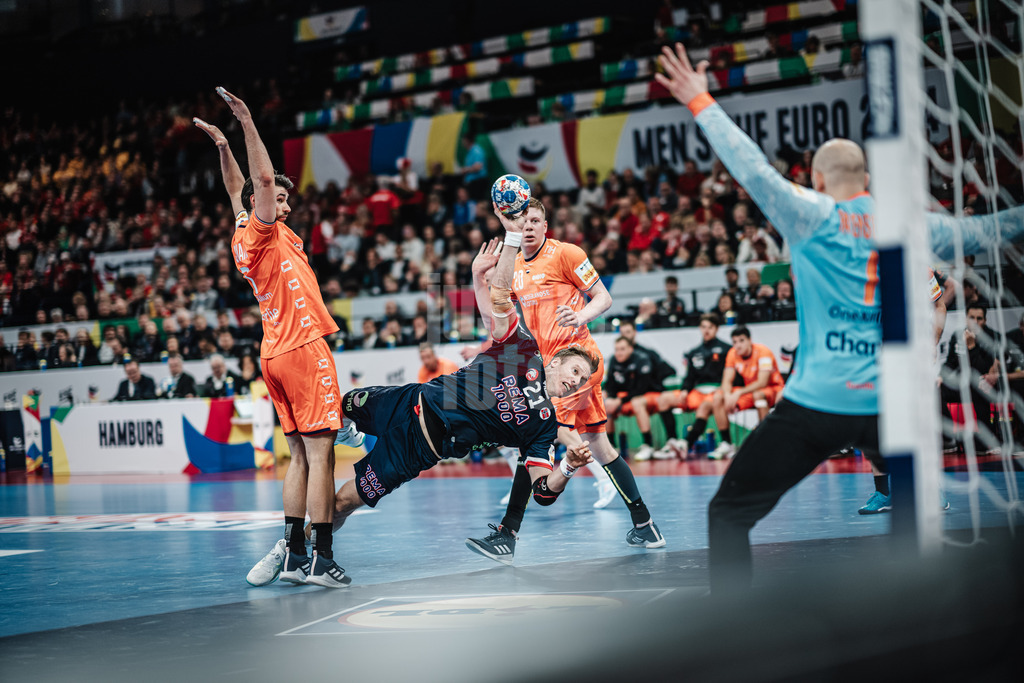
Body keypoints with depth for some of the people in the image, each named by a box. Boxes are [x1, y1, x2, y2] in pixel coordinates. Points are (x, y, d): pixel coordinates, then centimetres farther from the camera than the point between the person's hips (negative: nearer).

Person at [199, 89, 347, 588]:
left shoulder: (242, 236, 15)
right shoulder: (263, 231, -7)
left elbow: (238, 190, 30)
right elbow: (262, 178, -18)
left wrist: (222, 145, 31)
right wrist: (246, 122, -14)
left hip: (276, 353, 9)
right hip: (303, 347, -9)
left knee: (301, 456, 11)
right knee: (319, 454, -10)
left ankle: (293, 554, 9)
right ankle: (321, 559, -14)